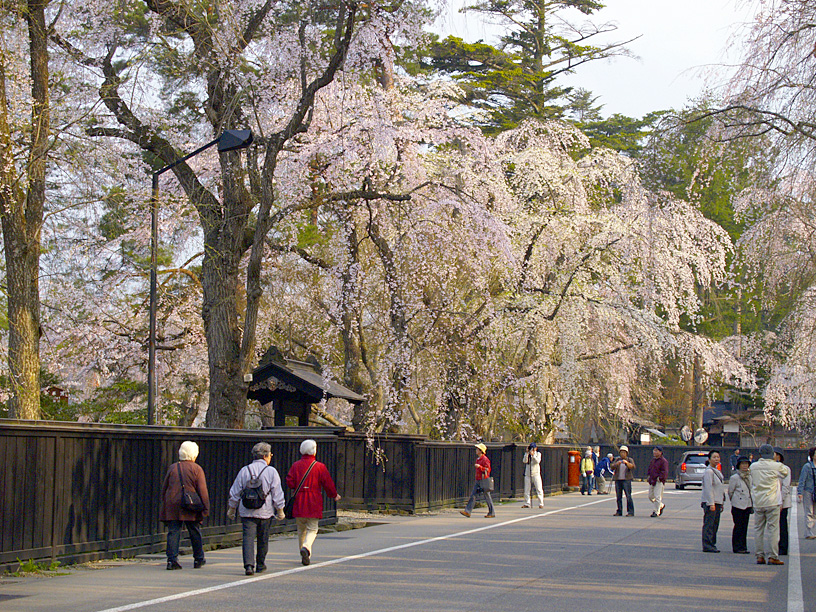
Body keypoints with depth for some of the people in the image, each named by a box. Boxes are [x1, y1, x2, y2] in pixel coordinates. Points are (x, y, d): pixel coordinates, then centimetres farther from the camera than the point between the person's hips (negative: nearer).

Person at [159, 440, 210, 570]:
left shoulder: (172, 468, 9)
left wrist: (164, 507, 21)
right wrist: (206, 508, -3)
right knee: (195, 533, 11)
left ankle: (172, 560, -8)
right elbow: (202, 491, -6)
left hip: (172, 507, 2)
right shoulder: (196, 469, -2)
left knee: (173, 533, 1)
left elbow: (164, 489, 14)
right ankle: (198, 559, 20)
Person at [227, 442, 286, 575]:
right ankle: (260, 566, 26)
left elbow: (234, 493, 8)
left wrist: (231, 509, 18)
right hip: (265, 512, 0)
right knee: (262, 540, 14)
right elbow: (277, 494, -2)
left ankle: (249, 565, -21)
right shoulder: (271, 471, -2)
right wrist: (280, 511, 9)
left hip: (247, 512, 1)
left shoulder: (244, 470, 4)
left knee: (248, 538, -4)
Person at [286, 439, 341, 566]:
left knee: (301, 530, 14)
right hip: (314, 504, -3)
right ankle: (306, 547, -26)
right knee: (312, 529, 1)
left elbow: (289, 482, -2)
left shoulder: (295, 465, 2)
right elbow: (328, 484, -1)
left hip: (299, 503, 3)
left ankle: (305, 556, 17)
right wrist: (334, 495, 16)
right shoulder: (320, 467, -4)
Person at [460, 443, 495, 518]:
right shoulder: (478, 459, 15)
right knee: (473, 495, 0)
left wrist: (479, 466, -26)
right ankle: (467, 511, -5)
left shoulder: (485, 459, -13)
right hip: (478, 481, 9)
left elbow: (487, 470, -17)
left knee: (487, 497, 0)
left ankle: (492, 513, 9)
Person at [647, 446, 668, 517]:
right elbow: (649, 468, 27)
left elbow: (664, 472, -15)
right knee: (651, 496, 12)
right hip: (652, 481, 9)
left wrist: (659, 478, -22)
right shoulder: (653, 460, 16)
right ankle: (661, 505, 32)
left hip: (659, 482, -9)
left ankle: (657, 512, -3)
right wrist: (648, 475, 12)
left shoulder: (663, 461, -9)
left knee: (657, 497, -10)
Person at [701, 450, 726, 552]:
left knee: (715, 525, 10)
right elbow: (708, 488, -18)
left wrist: (722, 503, 21)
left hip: (717, 502, 9)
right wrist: (711, 504, -21)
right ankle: (707, 546, -7)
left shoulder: (717, 471, 17)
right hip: (710, 502, -9)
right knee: (709, 524, -8)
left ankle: (712, 544, 16)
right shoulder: (709, 472, -12)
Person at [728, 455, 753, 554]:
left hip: (747, 505, 6)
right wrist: (734, 501, 1)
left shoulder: (749, 477, 11)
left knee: (744, 526, 8)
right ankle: (737, 547, 1)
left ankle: (743, 547, 13)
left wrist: (752, 505, 14)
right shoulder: (734, 477, -8)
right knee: (738, 526, -4)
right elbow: (730, 492, -3)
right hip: (738, 505, -6)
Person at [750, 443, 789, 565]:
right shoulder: (777, 466, -7)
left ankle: (759, 556, 10)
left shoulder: (753, 466, 2)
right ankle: (773, 556, -3)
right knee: (772, 529, -1)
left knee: (758, 529, 9)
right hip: (772, 502, -3)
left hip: (757, 503, 3)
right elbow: (786, 471, 12)